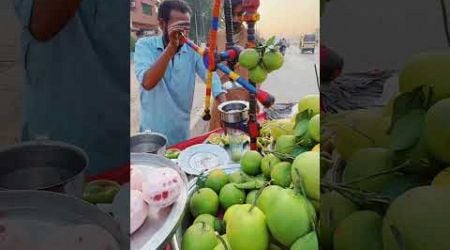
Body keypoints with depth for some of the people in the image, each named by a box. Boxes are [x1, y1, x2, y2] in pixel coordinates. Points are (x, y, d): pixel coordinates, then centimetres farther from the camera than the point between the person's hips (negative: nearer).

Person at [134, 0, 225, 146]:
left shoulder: (193, 50, -3)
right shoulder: (145, 45, -11)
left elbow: (211, 77, -14)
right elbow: (147, 83, -26)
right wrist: (172, 46, -32)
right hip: (153, 132, -2)